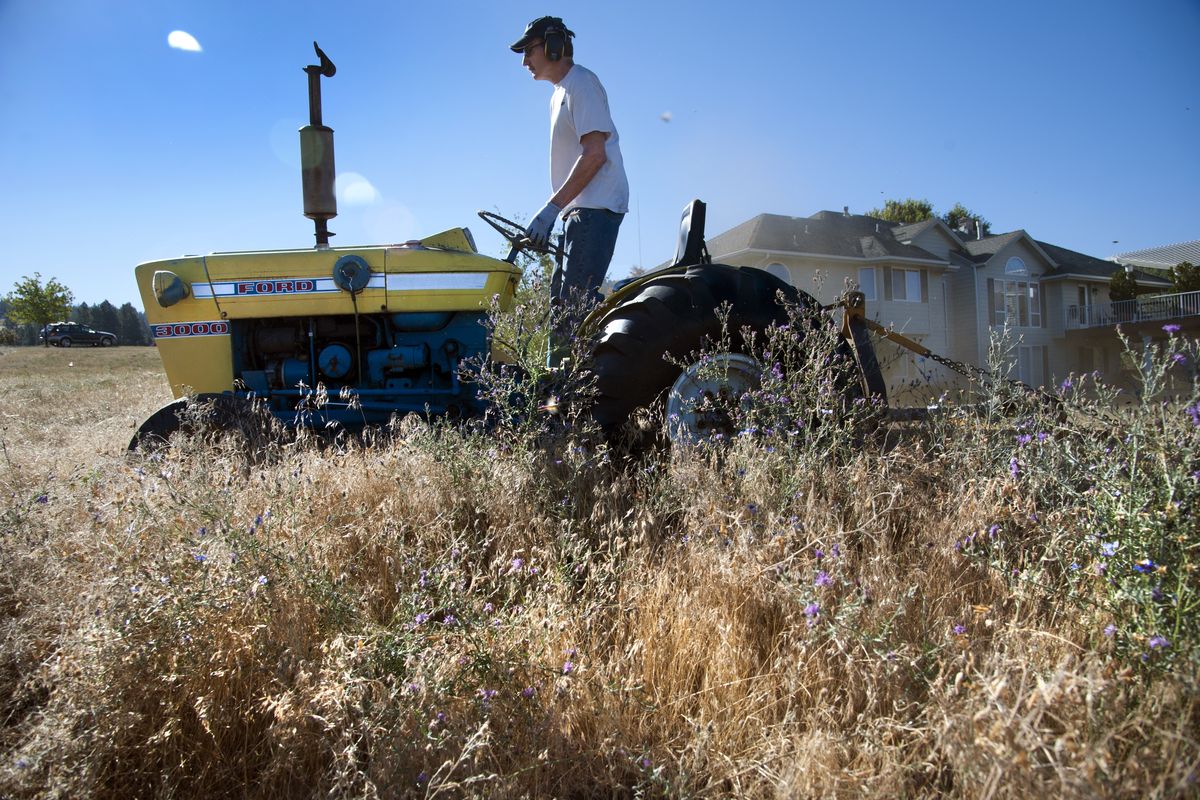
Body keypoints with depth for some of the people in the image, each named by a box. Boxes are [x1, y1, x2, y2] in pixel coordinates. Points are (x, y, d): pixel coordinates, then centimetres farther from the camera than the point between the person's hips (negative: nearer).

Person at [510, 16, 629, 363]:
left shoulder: (581, 82, -7)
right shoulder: (560, 94, 23)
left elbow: (595, 155, -18)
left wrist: (551, 208, -20)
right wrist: (549, 216, 17)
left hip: (596, 207, -10)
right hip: (578, 209, 10)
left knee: (577, 301, -19)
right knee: (562, 300, 10)